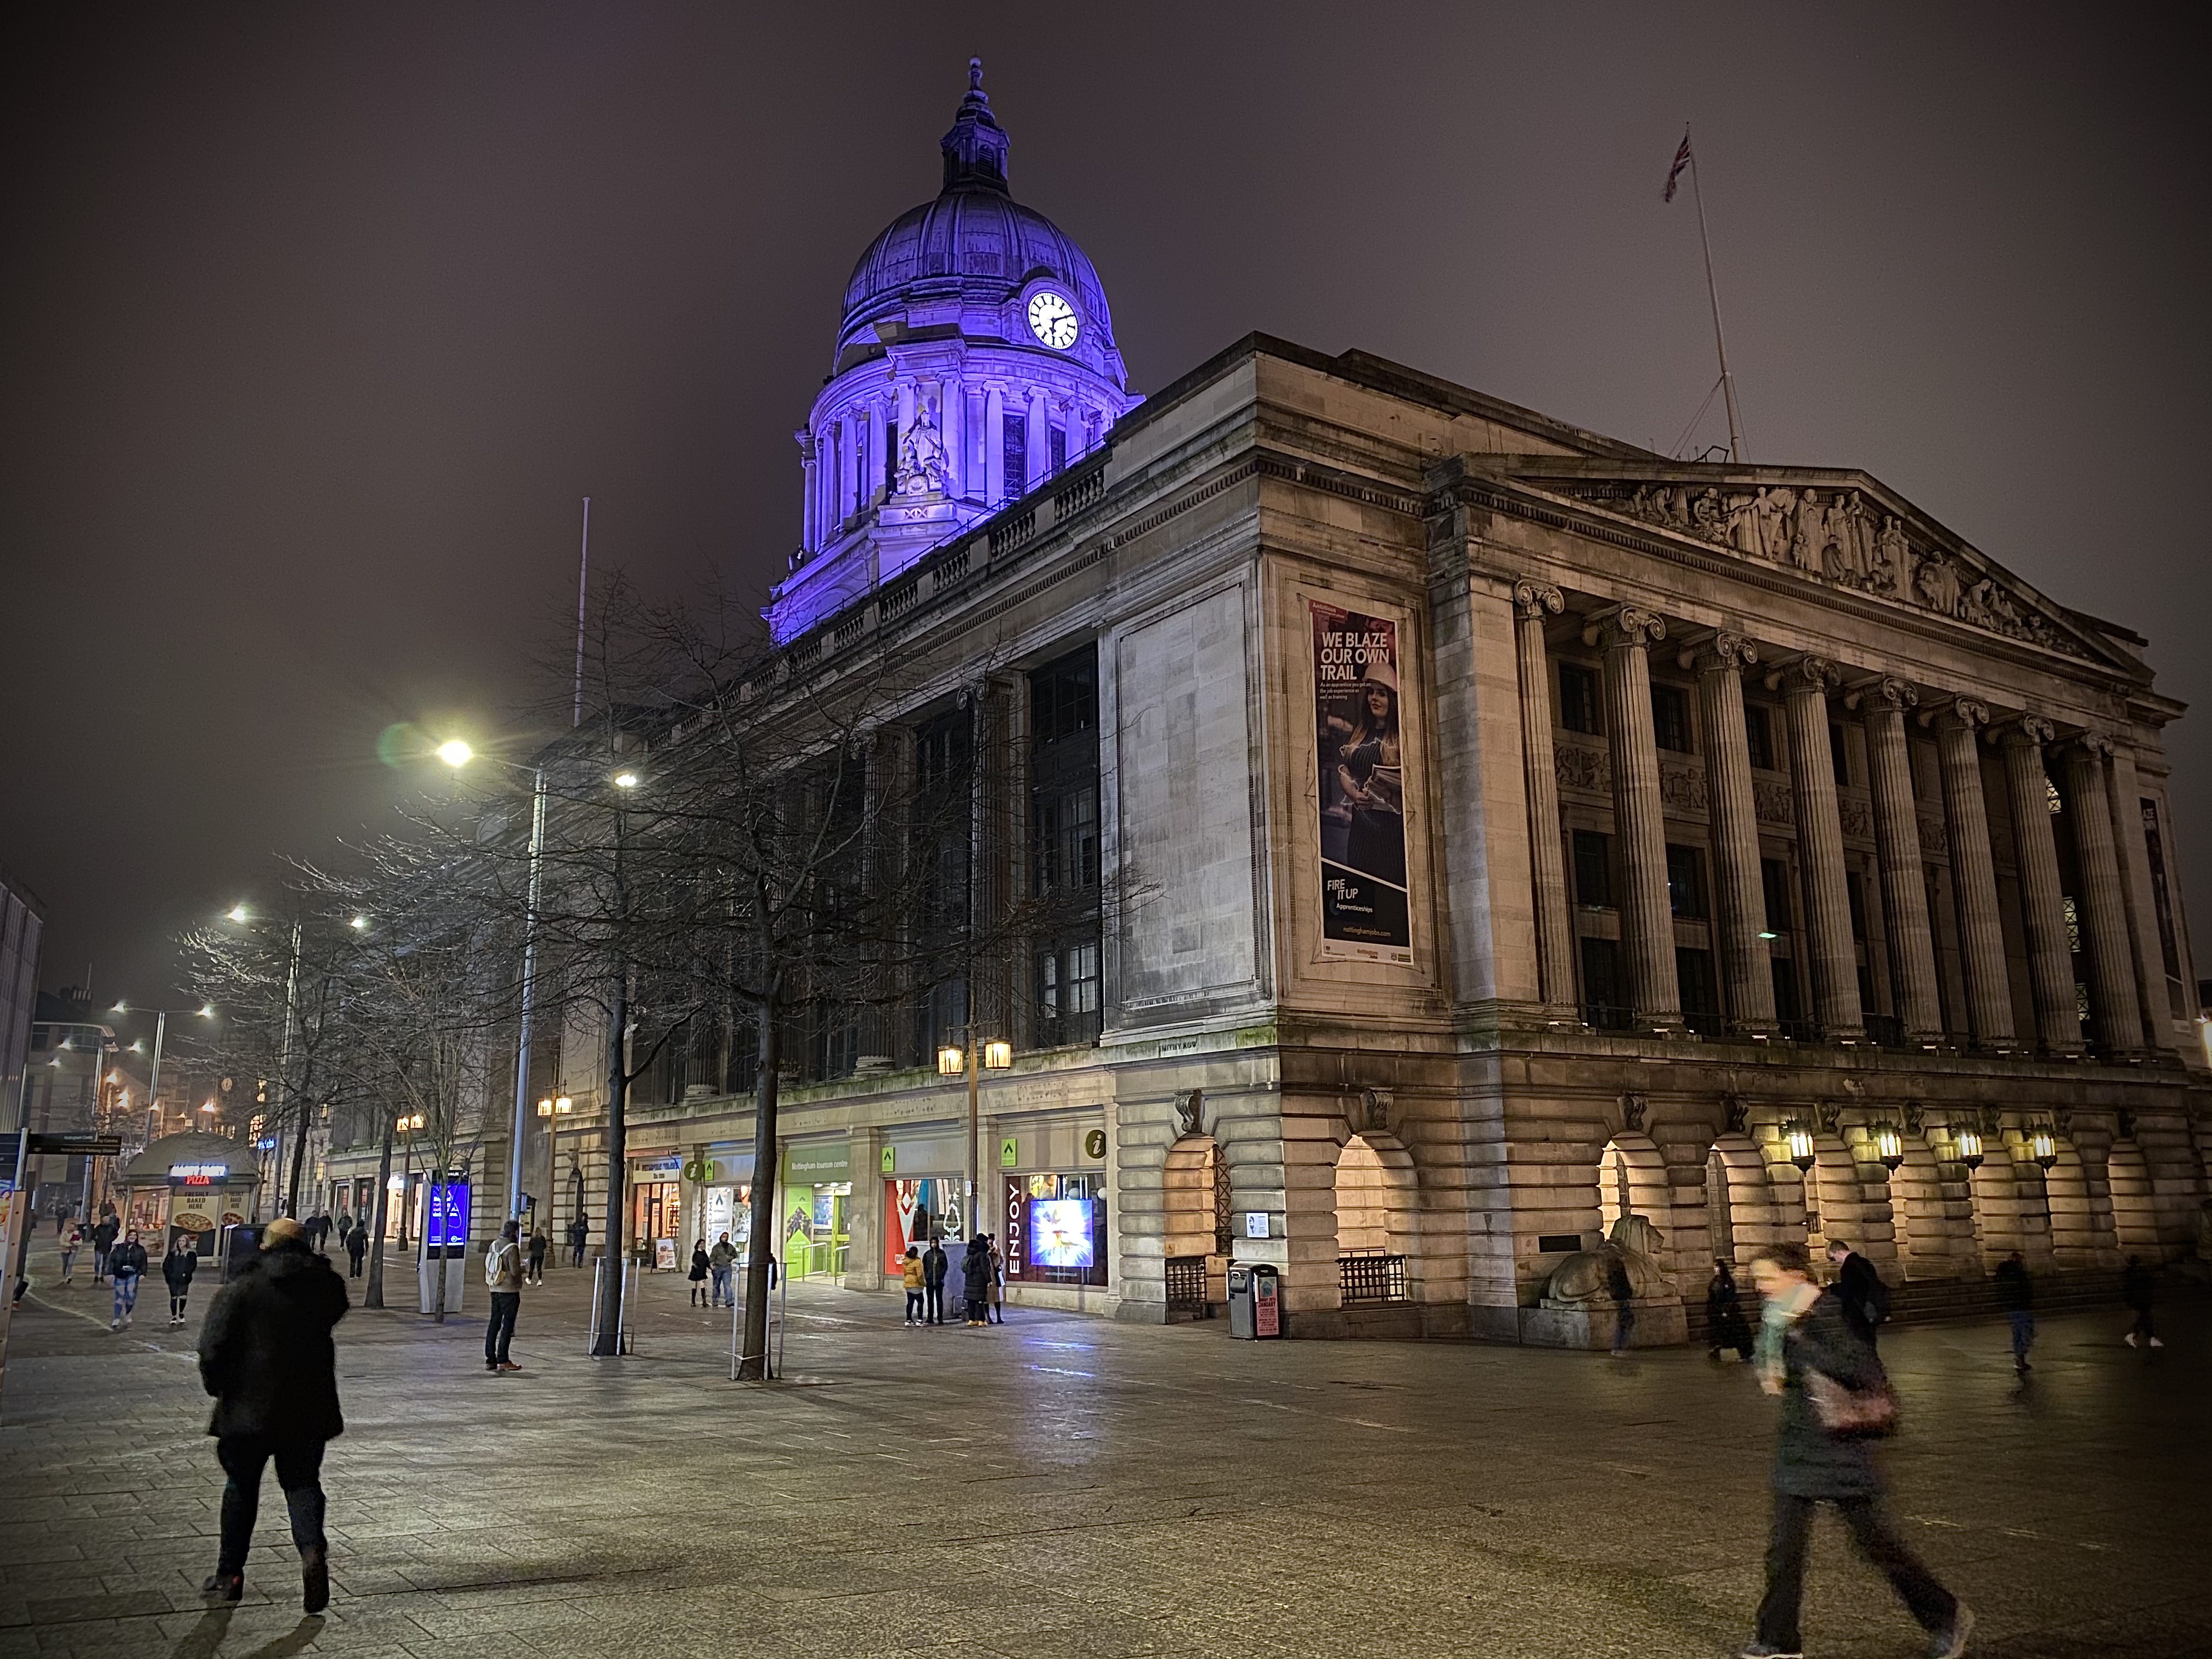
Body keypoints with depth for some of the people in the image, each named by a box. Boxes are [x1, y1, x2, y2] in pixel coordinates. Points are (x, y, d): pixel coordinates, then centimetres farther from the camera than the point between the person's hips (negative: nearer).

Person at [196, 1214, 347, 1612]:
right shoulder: (328, 1284, 1)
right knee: (302, 1482, 11)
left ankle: (230, 1574, 22)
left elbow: (213, 1344, -11)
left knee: (241, 1485, 16)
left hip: (250, 1404, -2)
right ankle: (312, 1547, -14)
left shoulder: (241, 1287, -7)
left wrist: (217, 1385, 3)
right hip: (310, 1405, 2)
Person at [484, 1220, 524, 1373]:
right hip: (509, 1291, -7)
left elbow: (487, 1266, 12)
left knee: (494, 1323, 12)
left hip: (495, 1290, 7)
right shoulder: (512, 1248, -17)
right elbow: (515, 1271, -19)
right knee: (507, 1325, -1)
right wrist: (523, 1268, 1)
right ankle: (502, 1360, 0)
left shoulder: (494, 1245, 5)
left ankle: (490, 1360, 15)